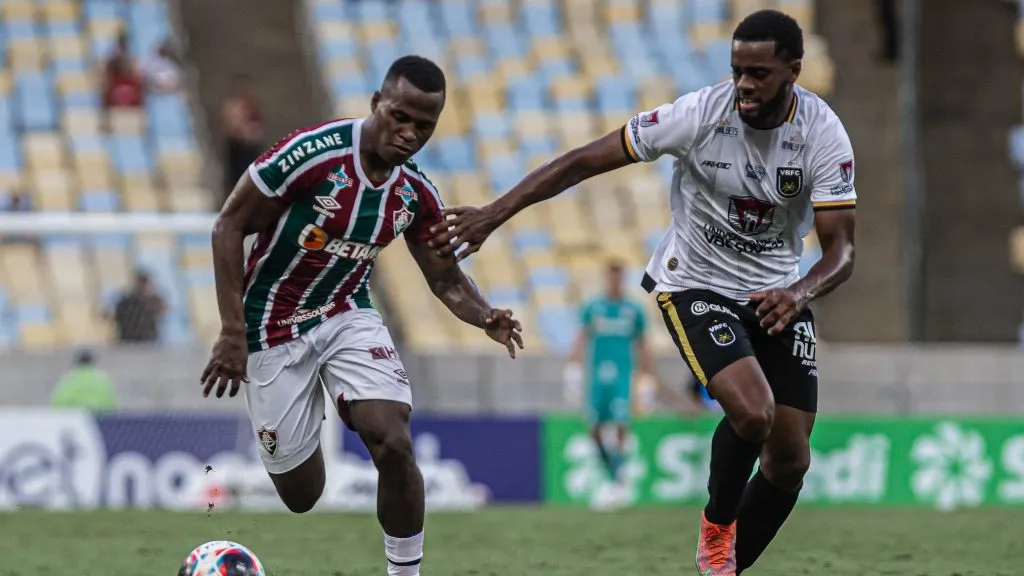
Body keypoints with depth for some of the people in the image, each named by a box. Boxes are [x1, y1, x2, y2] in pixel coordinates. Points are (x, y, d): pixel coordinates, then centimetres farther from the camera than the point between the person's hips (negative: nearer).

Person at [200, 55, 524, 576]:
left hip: (349, 318, 4)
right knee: (302, 496, 2)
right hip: (275, 330, -4)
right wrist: (233, 331, -21)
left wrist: (486, 318, -18)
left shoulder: (416, 194, -7)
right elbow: (229, 226, -17)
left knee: (394, 445, -20)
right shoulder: (312, 153, -24)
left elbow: (446, 279, 4)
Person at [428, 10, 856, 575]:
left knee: (789, 460, 0)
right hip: (696, 286, -3)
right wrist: (495, 212, -18)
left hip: (778, 295, 3)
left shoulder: (824, 134, -17)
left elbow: (841, 247, -17)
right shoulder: (699, 114, -22)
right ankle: (717, 526, 3)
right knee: (752, 412, -27)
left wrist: (801, 292, -40)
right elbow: (586, 160, -16)